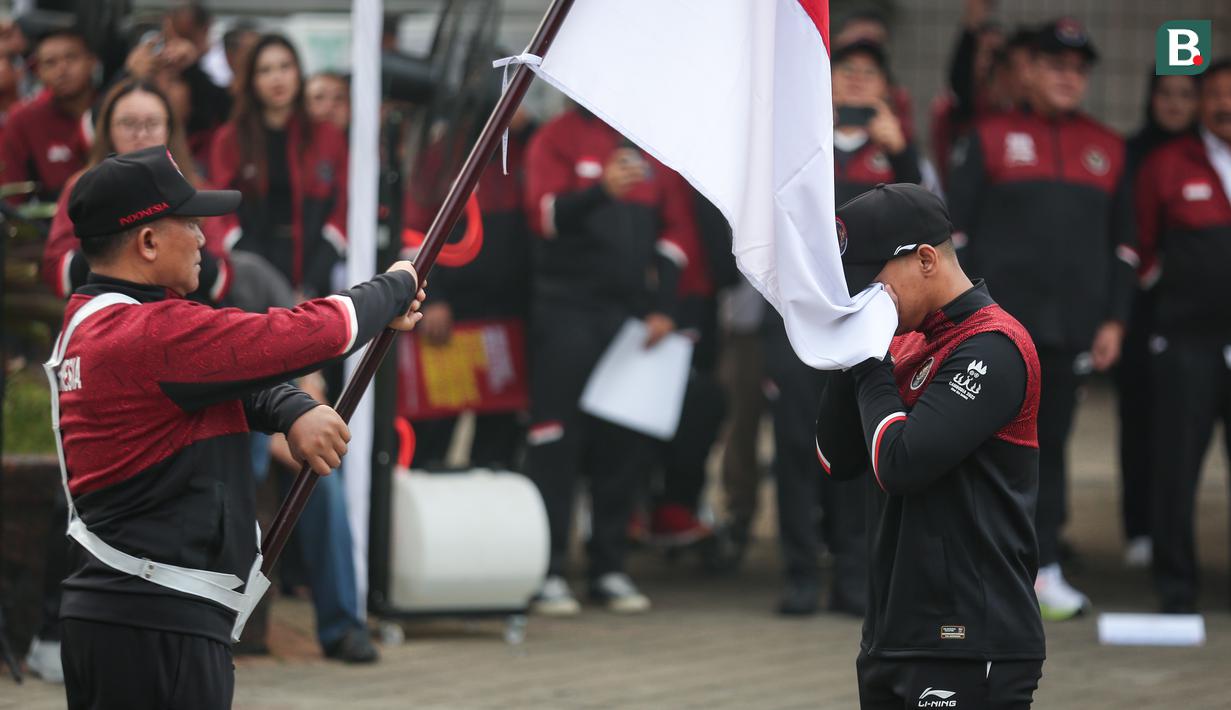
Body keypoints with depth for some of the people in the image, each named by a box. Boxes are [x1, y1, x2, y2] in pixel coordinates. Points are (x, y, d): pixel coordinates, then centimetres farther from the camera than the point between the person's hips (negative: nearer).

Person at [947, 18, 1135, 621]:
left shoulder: (1107, 148, 13)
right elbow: (952, 225, 2)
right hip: (998, 318, -3)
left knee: (1050, 441, 5)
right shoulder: (989, 138, 4)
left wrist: (1114, 320, 7)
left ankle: (1043, 567, 10)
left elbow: (1123, 241, 16)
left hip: (1072, 327, 3)